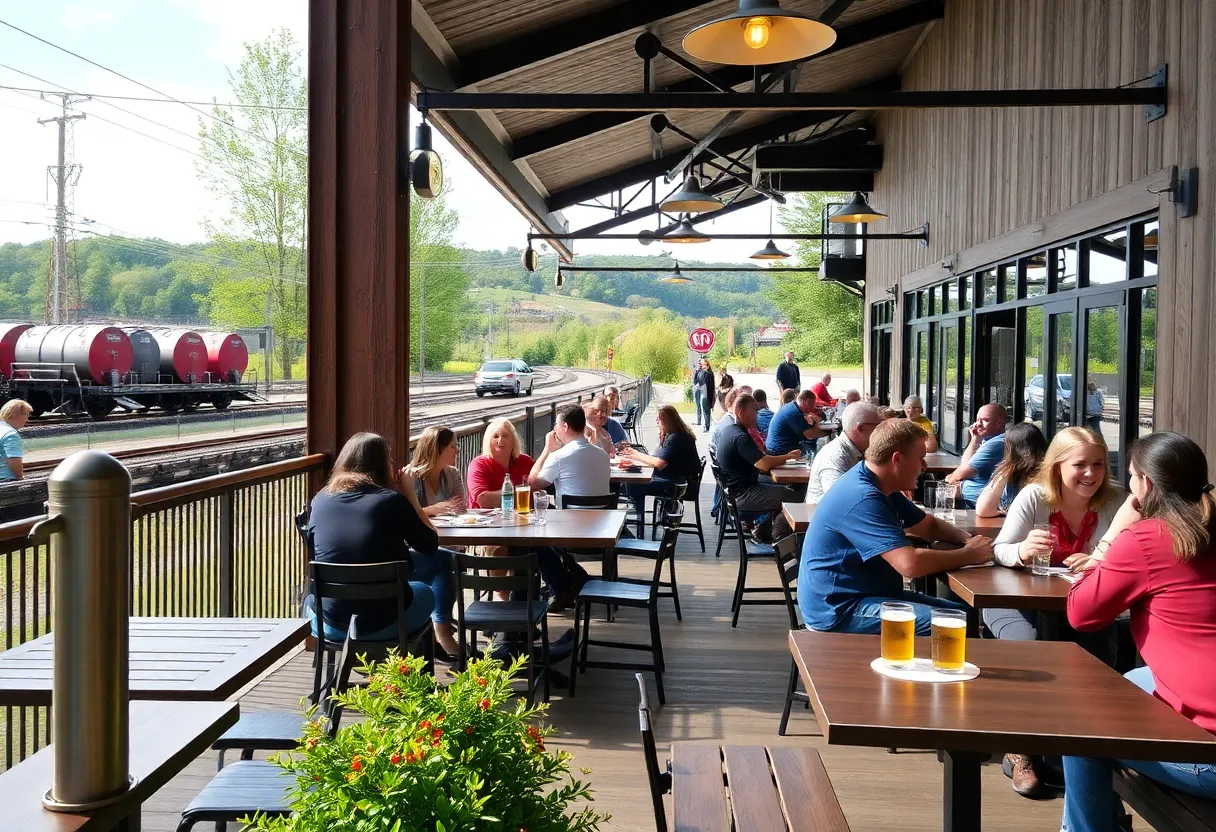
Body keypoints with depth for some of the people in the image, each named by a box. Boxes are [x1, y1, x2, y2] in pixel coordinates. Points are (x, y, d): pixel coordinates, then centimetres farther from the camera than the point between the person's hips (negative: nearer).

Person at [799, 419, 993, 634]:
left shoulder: (880, 487, 10)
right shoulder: (862, 498, -24)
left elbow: (929, 525, 23)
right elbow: (911, 564, -31)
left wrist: (967, 539, 2)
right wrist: (969, 555, -16)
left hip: (866, 593, 11)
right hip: (839, 610, -11)